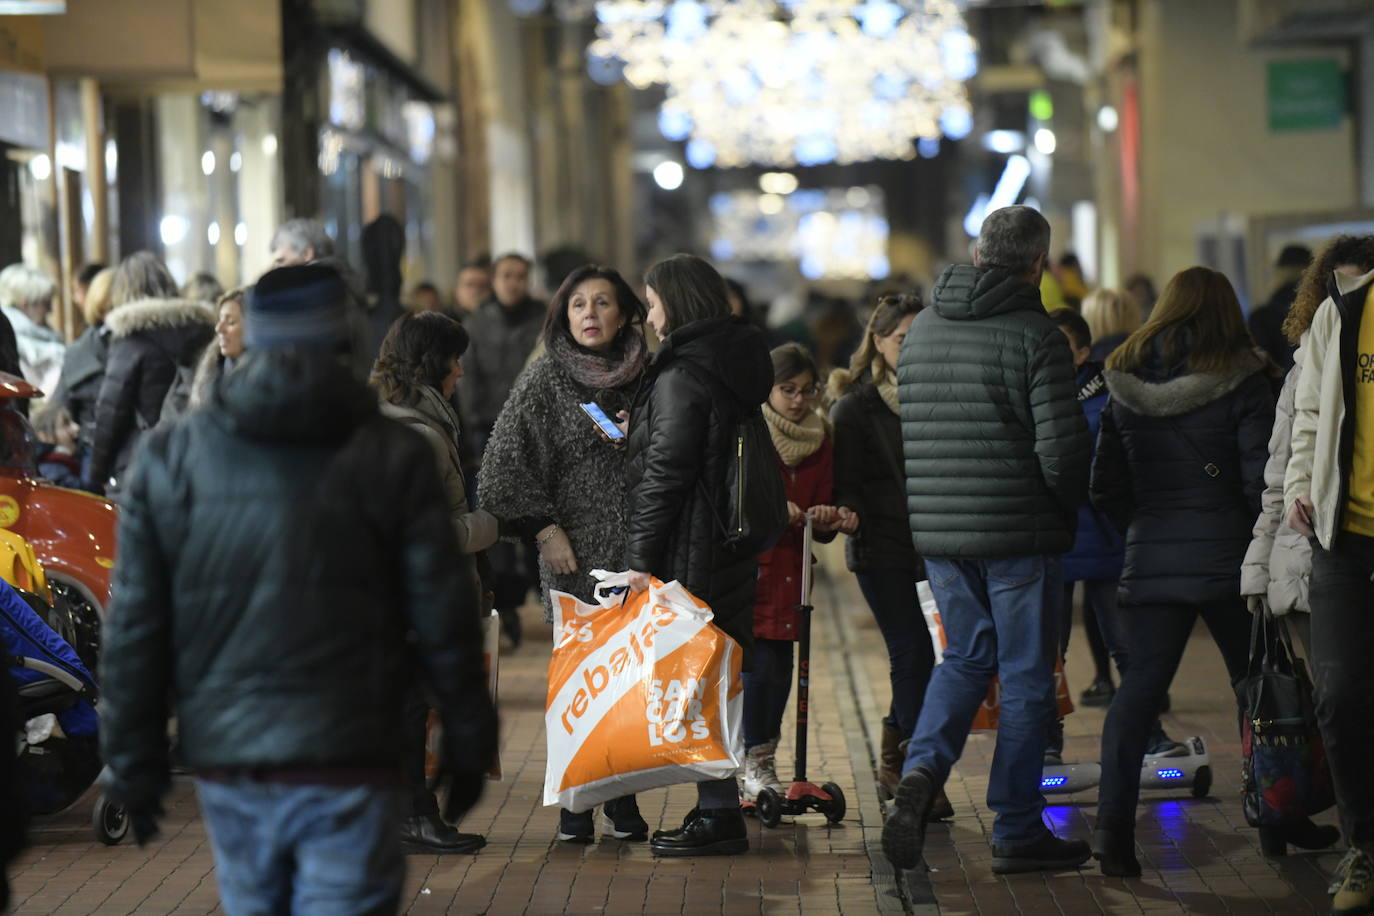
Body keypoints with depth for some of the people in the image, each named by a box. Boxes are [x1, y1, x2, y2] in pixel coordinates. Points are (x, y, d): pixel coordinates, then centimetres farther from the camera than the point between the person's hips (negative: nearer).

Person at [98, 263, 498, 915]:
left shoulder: (167, 461, 3)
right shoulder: (393, 457, -3)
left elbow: (133, 630, 4)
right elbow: (442, 617, -2)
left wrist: (132, 765, 11)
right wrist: (468, 745, 9)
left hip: (224, 761, 3)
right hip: (347, 763, -3)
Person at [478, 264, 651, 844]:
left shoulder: (645, 377, 9)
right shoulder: (543, 381, 2)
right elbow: (506, 464, -1)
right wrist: (544, 529, -8)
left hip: (636, 551, 2)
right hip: (573, 555, -2)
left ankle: (623, 799, 11)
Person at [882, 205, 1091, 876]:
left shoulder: (920, 329, 8)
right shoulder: (1035, 337, -12)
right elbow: (1063, 450, -16)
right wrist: (1071, 501, 4)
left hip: (935, 529, 5)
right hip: (1018, 533, -5)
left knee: (965, 655, 20)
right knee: (1025, 678, 5)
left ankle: (922, 768, -4)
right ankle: (1017, 832, 9)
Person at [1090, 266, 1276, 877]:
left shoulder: (1124, 387, 6)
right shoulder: (1240, 382, -6)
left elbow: (1105, 489, 7)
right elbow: (1261, 481, -11)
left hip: (1150, 561, 2)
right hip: (1226, 557, -2)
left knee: (1140, 684, 2)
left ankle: (1113, 822, -12)